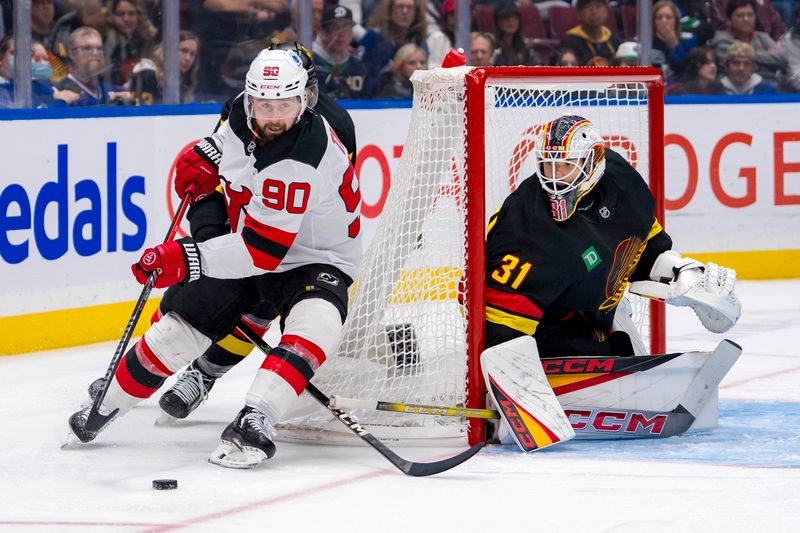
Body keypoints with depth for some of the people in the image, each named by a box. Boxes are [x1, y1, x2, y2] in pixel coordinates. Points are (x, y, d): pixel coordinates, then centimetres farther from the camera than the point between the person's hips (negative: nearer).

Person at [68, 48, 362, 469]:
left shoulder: (301, 159, -33)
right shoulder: (244, 111, -10)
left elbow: (263, 249, -35)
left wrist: (190, 258, -38)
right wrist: (206, 158, 2)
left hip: (313, 259, -7)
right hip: (244, 249, 7)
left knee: (314, 322, -36)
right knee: (182, 321, 1)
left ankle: (251, 425, -44)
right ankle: (106, 405, 21)